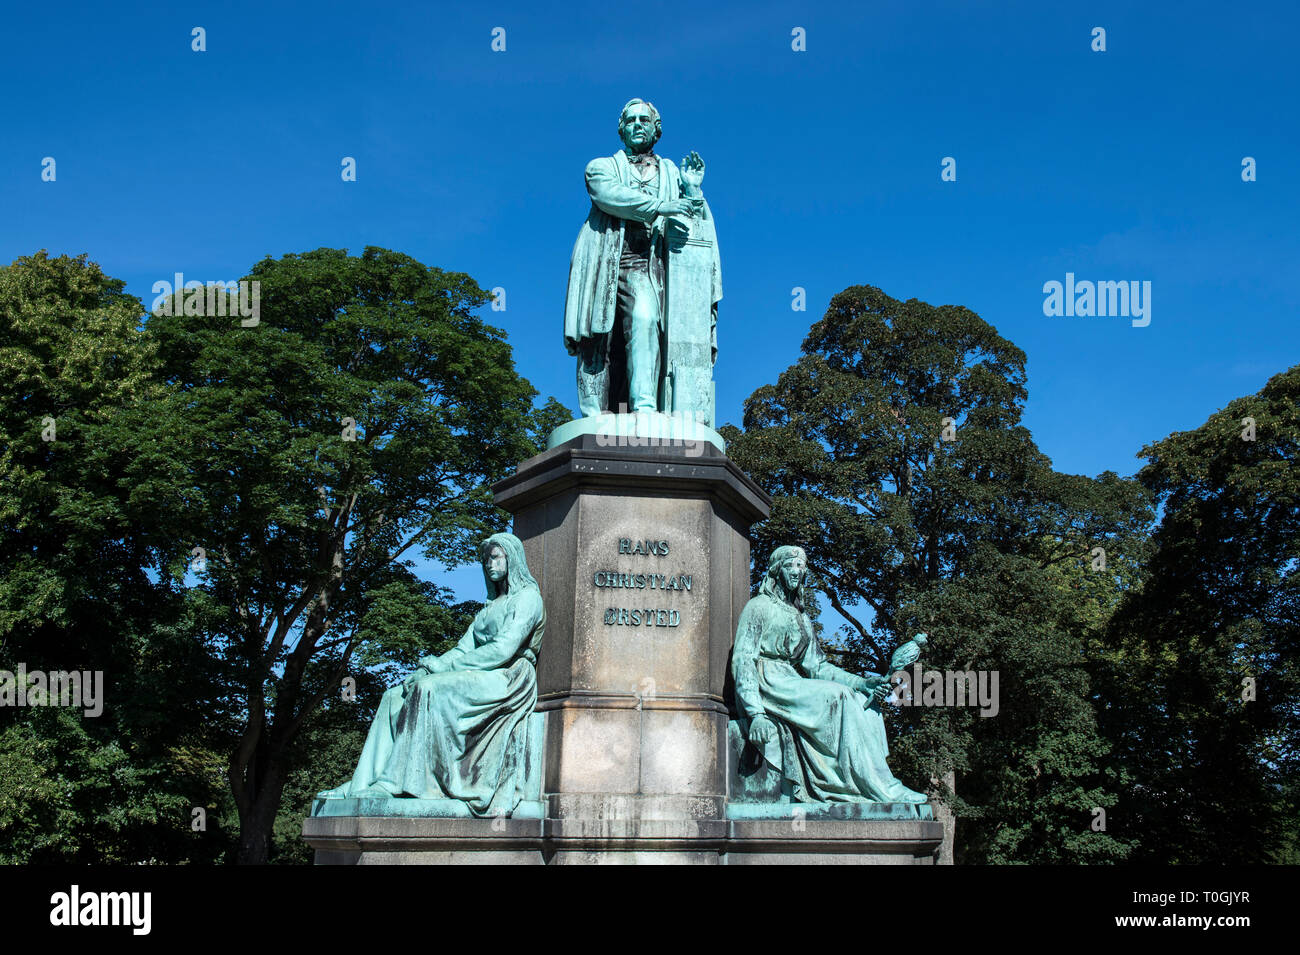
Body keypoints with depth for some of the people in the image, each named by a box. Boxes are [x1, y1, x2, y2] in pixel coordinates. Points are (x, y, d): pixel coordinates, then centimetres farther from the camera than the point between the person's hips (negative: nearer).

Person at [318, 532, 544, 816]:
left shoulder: (527, 596, 0)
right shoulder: (490, 606, 27)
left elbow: (504, 649, -14)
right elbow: (465, 648, 16)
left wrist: (443, 665, -13)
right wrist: (429, 667, -5)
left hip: (506, 678, -9)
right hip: (477, 679, 9)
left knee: (430, 689, -31)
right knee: (396, 697, -8)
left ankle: (393, 783, -33)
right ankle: (364, 784, -19)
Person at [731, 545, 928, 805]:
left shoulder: (802, 618, 24)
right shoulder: (759, 607, 2)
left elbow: (816, 666, 15)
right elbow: (743, 660, -9)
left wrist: (860, 682, -2)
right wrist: (755, 713, -23)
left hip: (792, 684, 7)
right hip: (768, 684, -7)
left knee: (864, 703, -13)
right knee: (839, 697, -27)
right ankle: (883, 790, -28)